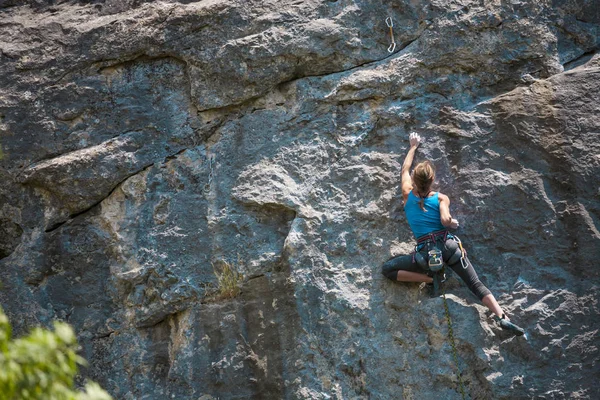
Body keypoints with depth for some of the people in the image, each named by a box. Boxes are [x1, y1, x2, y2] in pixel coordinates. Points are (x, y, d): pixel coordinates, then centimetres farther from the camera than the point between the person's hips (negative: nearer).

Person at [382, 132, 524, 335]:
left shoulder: (407, 194, 7)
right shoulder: (441, 198, 3)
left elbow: (405, 169, 23)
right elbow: (445, 220, -14)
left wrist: (413, 146, 36)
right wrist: (455, 223, 9)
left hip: (425, 252, -1)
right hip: (449, 246, 1)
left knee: (387, 269, 9)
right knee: (476, 284, 1)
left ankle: (432, 278, -3)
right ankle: (502, 317, -17)